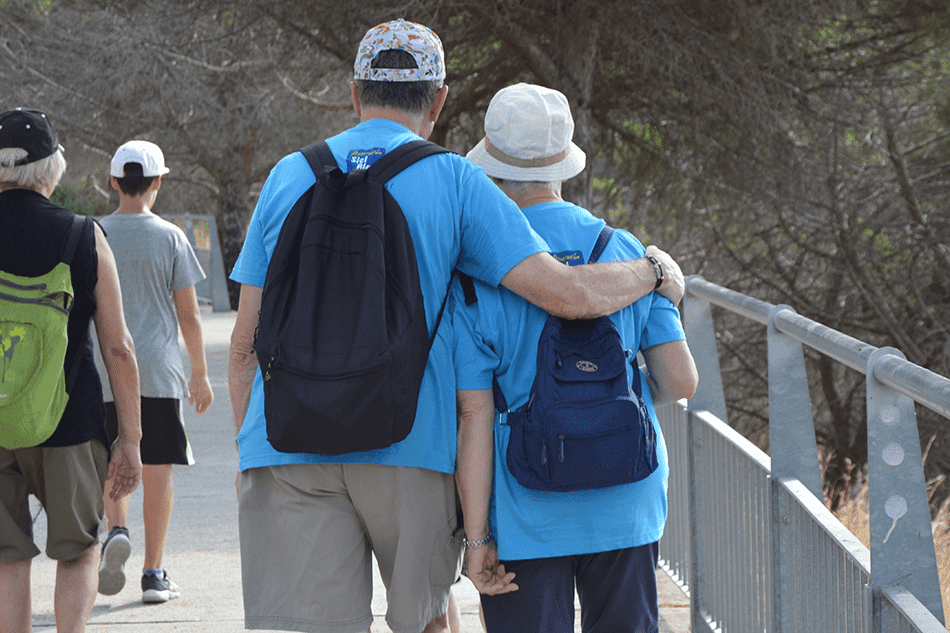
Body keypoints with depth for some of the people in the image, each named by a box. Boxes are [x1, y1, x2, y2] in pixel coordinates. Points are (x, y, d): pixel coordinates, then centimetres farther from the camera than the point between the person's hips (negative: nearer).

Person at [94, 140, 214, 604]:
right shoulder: (169, 237, -2)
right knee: (158, 468, 3)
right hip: (159, 372, -1)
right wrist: (200, 373, 10)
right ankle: (154, 573, 3)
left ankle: (117, 530, -13)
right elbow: (188, 314, 0)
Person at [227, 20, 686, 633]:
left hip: (288, 445, 1)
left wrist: (250, 453, 18)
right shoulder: (453, 181, 2)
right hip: (408, 445, -1)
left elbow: (245, 346, 9)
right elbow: (565, 293, -7)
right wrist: (654, 273, 11)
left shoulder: (289, 177, 10)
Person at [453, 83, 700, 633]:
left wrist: (478, 538, -7)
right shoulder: (627, 253, 0)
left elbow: (474, 417, -11)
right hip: (625, 506, 3)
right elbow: (681, 381, -2)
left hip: (526, 517, -3)